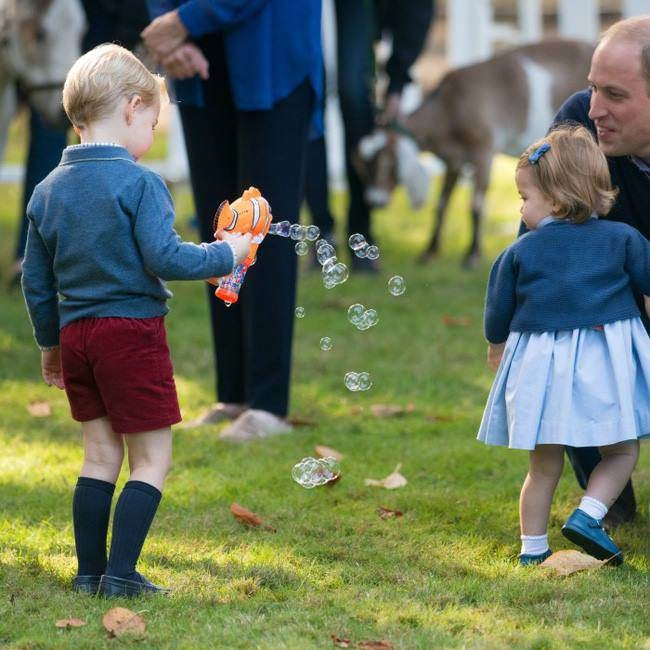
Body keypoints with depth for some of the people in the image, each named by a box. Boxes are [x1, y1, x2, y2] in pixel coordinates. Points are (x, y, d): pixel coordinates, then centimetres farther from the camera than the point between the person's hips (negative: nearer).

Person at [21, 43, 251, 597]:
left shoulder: (48, 191, 8)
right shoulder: (138, 183, -12)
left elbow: (35, 281, 12)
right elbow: (164, 258, -19)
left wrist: (51, 343, 22)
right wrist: (226, 254, -5)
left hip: (75, 334, 7)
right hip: (132, 330, -7)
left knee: (101, 455, 15)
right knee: (152, 458, 2)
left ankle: (90, 571, 14)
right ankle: (120, 574, -5)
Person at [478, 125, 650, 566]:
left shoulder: (520, 252, 3)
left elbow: (498, 311, 11)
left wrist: (497, 345, 31)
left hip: (540, 365, 2)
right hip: (607, 364, -2)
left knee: (544, 465, 12)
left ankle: (533, 548, 14)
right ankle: (588, 514, -9)